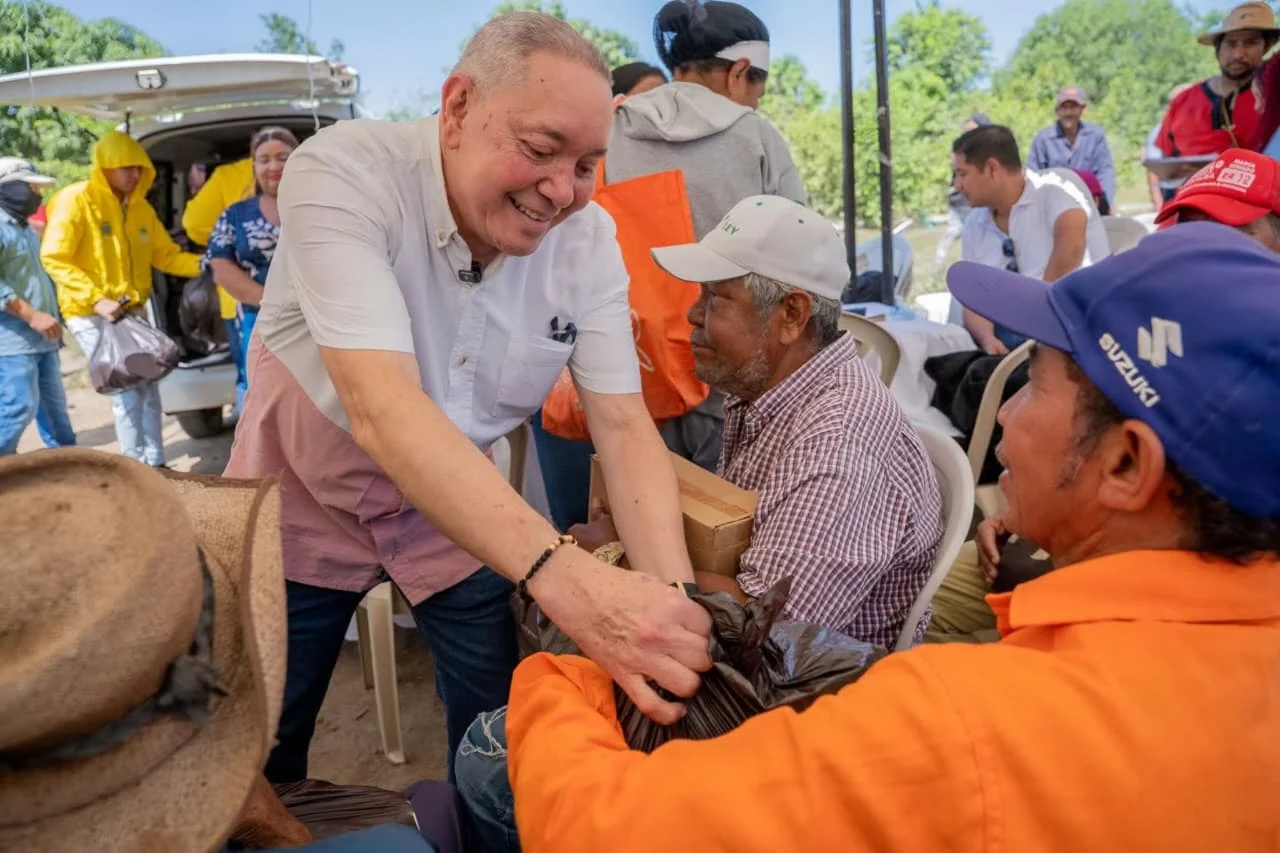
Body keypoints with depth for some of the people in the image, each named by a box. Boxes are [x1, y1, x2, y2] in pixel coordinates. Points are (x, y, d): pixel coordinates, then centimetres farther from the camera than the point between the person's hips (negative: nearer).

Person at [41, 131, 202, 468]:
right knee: (126, 392, -9)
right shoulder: (76, 200, -12)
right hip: (91, 314, -7)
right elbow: (54, 258, -15)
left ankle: (156, 465, 17)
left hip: (134, 311, 7)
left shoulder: (141, 207, 8)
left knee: (148, 388, 8)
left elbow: (166, 255, 9)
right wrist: (96, 299, -24)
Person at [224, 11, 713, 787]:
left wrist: (673, 594, -36)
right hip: (306, 490, -2)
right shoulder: (341, 173, -29)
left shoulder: (587, 237, -16)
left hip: (462, 504, 3)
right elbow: (382, 408, -41)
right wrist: (566, 576, -53)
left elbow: (623, 424, -18)